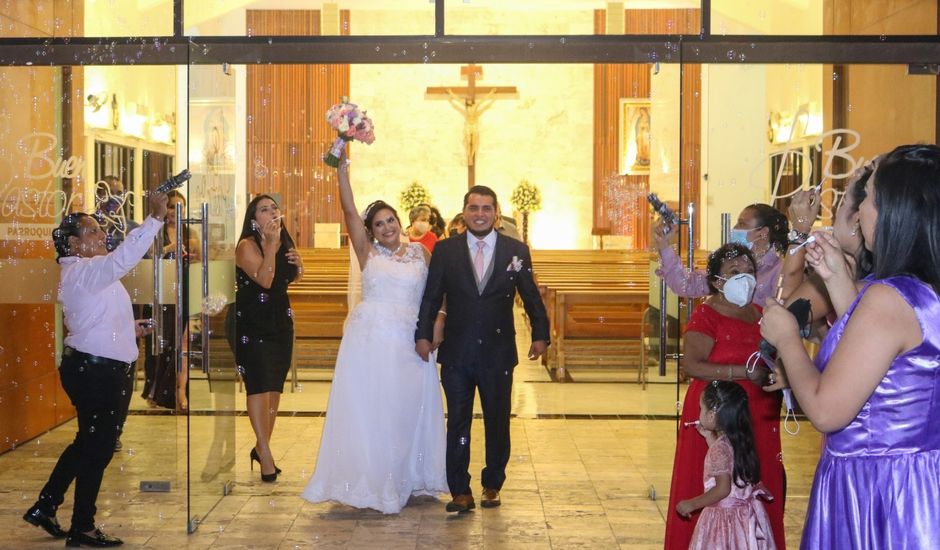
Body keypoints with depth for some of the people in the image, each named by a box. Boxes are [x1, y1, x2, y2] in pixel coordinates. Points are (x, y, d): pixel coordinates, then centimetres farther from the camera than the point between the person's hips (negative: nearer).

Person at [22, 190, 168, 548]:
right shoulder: (83, 272, -16)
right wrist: (155, 219, -40)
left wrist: (127, 329, 17)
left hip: (94, 367, 10)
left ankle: (45, 507, 30)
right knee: (97, 447, 0)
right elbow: (123, 259, -36)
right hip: (96, 370, -10)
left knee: (88, 443, 21)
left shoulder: (86, 273, 17)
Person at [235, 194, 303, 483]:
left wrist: (298, 264, 2)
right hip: (251, 324, -7)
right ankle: (265, 453, -9)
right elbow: (264, 280, -25)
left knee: (275, 387, 9)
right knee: (259, 385, -12)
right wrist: (271, 243, -22)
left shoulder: (286, 243, 9)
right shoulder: (247, 245, -11)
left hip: (281, 323, 7)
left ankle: (261, 447, 21)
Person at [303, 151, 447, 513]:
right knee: (369, 410, 1)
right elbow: (349, 210, -3)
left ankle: (407, 480, 21)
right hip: (370, 339, -1)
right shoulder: (367, 252, 5)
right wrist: (341, 167, -10)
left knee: (408, 410, 7)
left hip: (409, 342, 1)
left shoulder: (420, 252, 9)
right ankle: (374, 484, 11)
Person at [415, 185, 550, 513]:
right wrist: (423, 334, -7)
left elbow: (531, 297, 5)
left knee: (498, 423, 10)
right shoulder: (445, 250, 2)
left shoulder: (516, 251, 1)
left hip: (498, 353, 0)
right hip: (456, 353, 0)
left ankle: (493, 486, 27)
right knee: (457, 424, 4)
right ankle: (460, 491, 13)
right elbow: (431, 297, 1)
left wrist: (540, 335, 0)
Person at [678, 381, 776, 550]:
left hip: (725, 516, -9)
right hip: (745, 514, 9)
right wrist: (709, 436, 21)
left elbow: (723, 489, -25)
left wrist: (692, 504, -18)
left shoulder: (720, 446, -22)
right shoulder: (738, 440, 3)